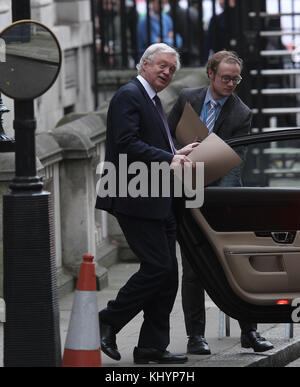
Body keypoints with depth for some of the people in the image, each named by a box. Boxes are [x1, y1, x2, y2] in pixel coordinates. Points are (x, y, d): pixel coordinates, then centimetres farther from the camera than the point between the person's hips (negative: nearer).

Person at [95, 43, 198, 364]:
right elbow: (127, 145, -20)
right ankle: (108, 323, -1)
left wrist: (178, 153, 10)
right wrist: (169, 160, -20)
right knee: (158, 268, -13)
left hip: (158, 202, 10)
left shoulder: (151, 100, 22)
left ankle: (152, 347, 10)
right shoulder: (128, 96, -10)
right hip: (136, 201, -10)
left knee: (167, 274, 7)